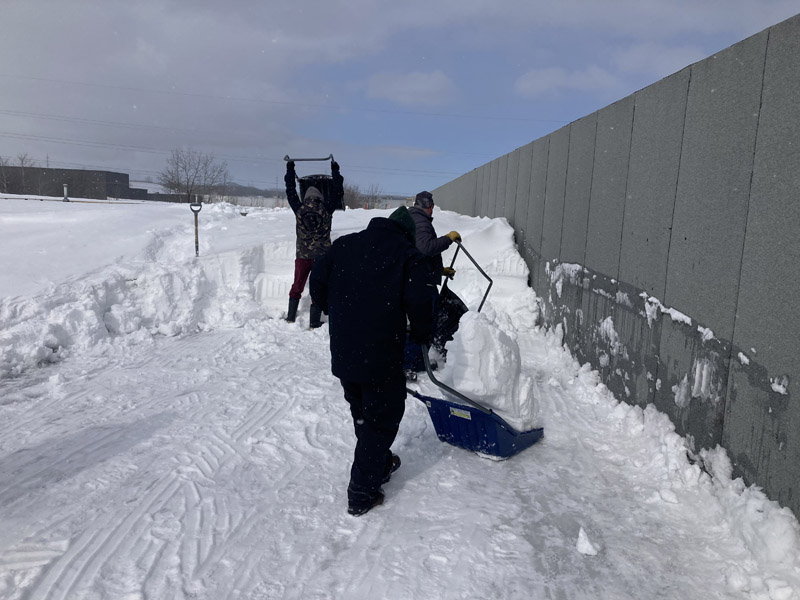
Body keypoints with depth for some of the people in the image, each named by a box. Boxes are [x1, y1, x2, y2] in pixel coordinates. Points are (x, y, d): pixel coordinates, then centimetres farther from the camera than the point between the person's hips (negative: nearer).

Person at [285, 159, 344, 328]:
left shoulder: (299, 209, -2)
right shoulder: (327, 209, -5)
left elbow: (291, 192, 13)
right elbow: (337, 193, 9)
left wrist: (290, 170, 25)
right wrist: (335, 171, 19)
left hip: (302, 255, 2)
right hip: (322, 255, -1)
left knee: (297, 285, 18)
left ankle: (291, 317, 24)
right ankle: (314, 322, 6)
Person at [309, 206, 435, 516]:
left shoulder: (345, 244, 9)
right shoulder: (408, 254, -5)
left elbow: (317, 281, 8)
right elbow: (420, 301, -14)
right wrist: (422, 336, 4)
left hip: (342, 352, 6)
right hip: (381, 355, -6)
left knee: (361, 413, 23)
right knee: (381, 418, 8)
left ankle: (380, 463, 44)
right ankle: (362, 493, 12)